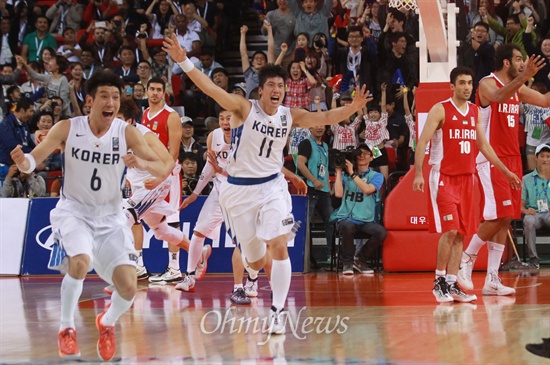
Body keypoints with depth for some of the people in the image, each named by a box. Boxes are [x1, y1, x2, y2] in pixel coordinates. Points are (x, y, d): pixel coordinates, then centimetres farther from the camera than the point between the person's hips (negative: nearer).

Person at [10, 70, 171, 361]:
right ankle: (66, 329, -9)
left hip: (111, 217, 2)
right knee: (80, 262, -32)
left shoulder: (126, 132, -10)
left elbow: (162, 171, -13)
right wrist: (22, 161, -38)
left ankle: (106, 324, 26)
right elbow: (32, 161, -14)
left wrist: (143, 163, -35)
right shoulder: (68, 129, -12)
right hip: (74, 210, -2)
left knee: (128, 287, -9)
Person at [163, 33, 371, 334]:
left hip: (272, 187, 2)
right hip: (238, 190, -2)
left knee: (279, 248, -17)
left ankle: (278, 312, -9)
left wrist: (353, 106, -20)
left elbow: (326, 117, -2)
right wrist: (183, 61, -35)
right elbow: (211, 88, -22)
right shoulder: (244, 108, -11)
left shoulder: (290, 116, 1)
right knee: (256, 261, 7)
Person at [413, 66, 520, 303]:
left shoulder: (475, 112, 11)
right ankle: (439, 282, -2)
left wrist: (505, 171, 19)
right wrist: (418, 174, -23)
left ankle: (452, 286, 8)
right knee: (450, 230, -14)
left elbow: (483, 145, 19)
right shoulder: (440, 110, -7)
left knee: (461, 233, 4)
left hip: (467, 177, 6)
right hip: (443, 177, -6)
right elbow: (422, 142, -11)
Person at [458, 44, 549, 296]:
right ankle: (466, 260, 2)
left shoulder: (518, 89, 14)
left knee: (505, 220, 4)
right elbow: (498, 96, -33)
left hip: (512, 159, 8)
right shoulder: (487, 84, -10)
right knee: (499, 216, -15)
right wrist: (523, 77, -47)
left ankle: (492, 280, 5)